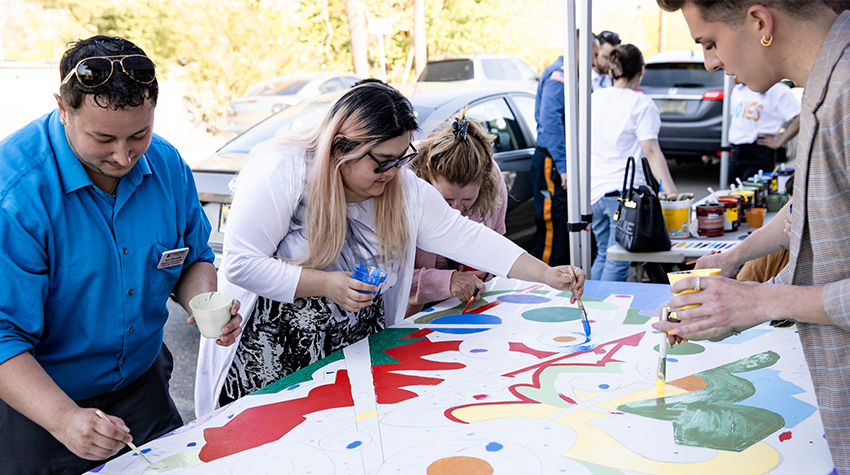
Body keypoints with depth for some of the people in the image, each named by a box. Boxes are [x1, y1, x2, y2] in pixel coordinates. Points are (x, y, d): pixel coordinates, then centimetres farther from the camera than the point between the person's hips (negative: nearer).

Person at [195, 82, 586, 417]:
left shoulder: (404, 189, -5)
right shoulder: (282, 173, -20)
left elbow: (467, 238, -5)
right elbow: (242, 264, -21)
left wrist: (548, 275, -11)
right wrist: (326, 285, -26)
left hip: (355, 350, 4)